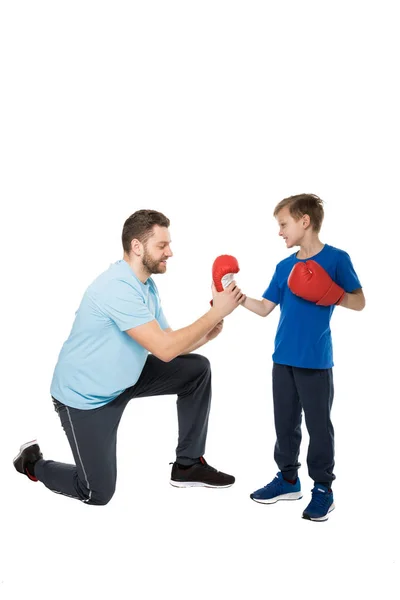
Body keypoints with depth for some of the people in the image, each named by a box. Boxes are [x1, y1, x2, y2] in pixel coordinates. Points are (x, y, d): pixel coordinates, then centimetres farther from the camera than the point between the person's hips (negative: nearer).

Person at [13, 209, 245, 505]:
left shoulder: (147, 284, 2)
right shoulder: (118, 287, -30)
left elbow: (167, 343, 2)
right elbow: (165, 349, -32)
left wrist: (206, 334, -16)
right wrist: (216, 312, -27)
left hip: (125, 378, 9)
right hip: (85, 395, -9)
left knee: (197, 369, 0)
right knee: (98, 493, -1)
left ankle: (188, 465, 10)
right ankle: (33, 462, 26)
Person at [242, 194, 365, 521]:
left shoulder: (336, 258, -7)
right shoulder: (284, 267, 8)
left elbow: (360, 302, -4)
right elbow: (265, 308, 10)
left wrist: (333, 295, -21)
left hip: (315, 361, -5)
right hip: (283, 359, 6)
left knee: (319, 426, 4)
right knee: (285, 423, 13)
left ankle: (323, 488, 17)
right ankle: (288, 479, 28)